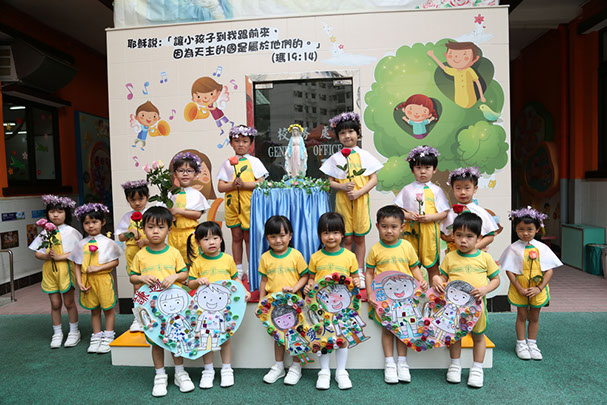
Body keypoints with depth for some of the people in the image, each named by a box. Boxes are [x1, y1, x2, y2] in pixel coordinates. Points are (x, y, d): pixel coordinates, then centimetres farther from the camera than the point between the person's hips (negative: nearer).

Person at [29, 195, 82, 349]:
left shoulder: (71, 231, -4)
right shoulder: (45, 232, 8)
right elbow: (37, 253, 8)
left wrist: (59, 257, -20)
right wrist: (47, 256, -12)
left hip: (65, 270, -3)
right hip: (49, 271, 4)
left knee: (69, 302, 5)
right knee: (55, 304, 9)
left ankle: (74, 332, 20)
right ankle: (57, 333, 23)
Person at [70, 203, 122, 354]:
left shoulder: (107, 242, -4)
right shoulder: (81, 244, 6)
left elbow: (115, 262, -7)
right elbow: (78, 265, 8)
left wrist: (97, 268, -17)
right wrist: (79, 282, -2)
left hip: (103, 279, -3)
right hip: (87, 280, 3)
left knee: (108, 309, 5)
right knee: (94, 310, 13)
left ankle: (108, 338, 17)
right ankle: (96, 337, 25)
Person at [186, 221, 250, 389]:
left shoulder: (227, 259, 0)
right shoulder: (197, 262, -1)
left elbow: (235, 278, 10)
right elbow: (190, 284, 2)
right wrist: (198, 281, -19)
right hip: (205, 306, 0)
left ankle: (226, 369, 25)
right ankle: (208, 370, 25)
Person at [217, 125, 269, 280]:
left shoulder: (254, 161, 3)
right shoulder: (227, 163, 9)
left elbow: (261, 183, -7)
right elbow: (220, 187, 4)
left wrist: (244, 184, -17)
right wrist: (233, 185, -14)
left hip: (249, 205, -2)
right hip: (232, 205, 3)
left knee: (249, 237, 3)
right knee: (236, 237, 10)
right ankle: (238, 269, 21)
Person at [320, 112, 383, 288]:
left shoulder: (364, 155, 4)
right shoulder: (335, 158, 6)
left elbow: (374, 179, 0)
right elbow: (330, 181, 5)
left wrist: (359, 192, -13)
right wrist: (343, 187, -15)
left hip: (361, 200, 0)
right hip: (342, 201, 0)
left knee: (359, 238, 7)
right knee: (347, 238, 2)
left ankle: (360, 273, 18)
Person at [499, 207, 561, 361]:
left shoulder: (542, 248, -4)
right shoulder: (513, 248, -8)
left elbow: (549, 270, -4)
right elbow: (509, 270, -8)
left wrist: (539, 288, -13)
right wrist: (519, 289, -14)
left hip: (538, 289, 2)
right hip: (519, 289, -1)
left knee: (534, 316, 14)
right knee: (522, 315, 11)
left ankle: (532, 343, 31)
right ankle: (521, 344, 25)